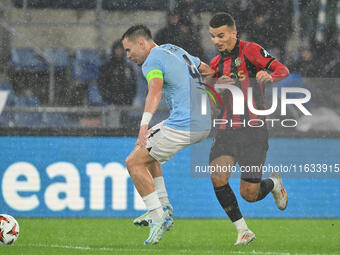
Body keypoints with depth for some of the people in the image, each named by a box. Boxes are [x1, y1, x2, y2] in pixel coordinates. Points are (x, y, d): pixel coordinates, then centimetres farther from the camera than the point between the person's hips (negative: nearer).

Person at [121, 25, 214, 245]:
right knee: (144, 147, 26)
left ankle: (159, 218, -6)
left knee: (134, 163, -3)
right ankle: (164, 208, 21)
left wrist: (144, 124, -41)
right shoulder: (175, 50, 20)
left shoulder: (153, 61, -9)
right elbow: (208, 70, 29)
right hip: (204, 124, 10)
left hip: (183, 125, -10)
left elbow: (155, 91, -29)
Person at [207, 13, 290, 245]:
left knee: (249, 194, -7)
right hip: (227, 129, 5)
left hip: (253, 129, -5)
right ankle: (243, 231, -5)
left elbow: (282, 70, -13)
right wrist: (217, 84, -3)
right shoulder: (217, 63, 14)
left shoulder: (249, 50, -4)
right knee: (217, 177, -20)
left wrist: (270, 77, -36)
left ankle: (274, 183, 30)